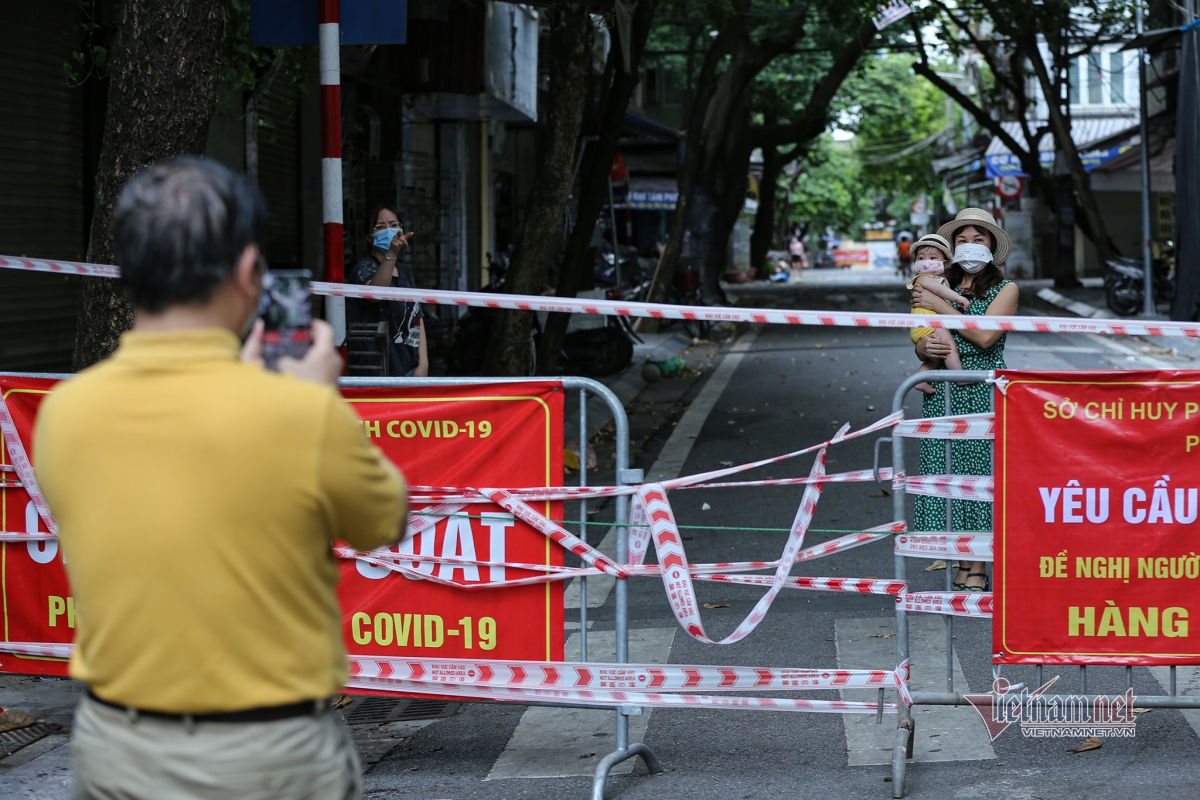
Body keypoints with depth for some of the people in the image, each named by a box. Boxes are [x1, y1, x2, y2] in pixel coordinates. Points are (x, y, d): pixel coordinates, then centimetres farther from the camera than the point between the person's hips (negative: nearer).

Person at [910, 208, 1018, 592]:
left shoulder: (1005, 289, 2)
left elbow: (985, 335, -13)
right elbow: (921, 344, 12)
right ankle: (962, 562, 11)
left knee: (980, 473, -4)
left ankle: (979, 568, 1)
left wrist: (939, 306, -10)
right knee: (947, 473, 2)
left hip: (984, 392, -4)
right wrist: (924, 347, -13)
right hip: (942, 392, 4)